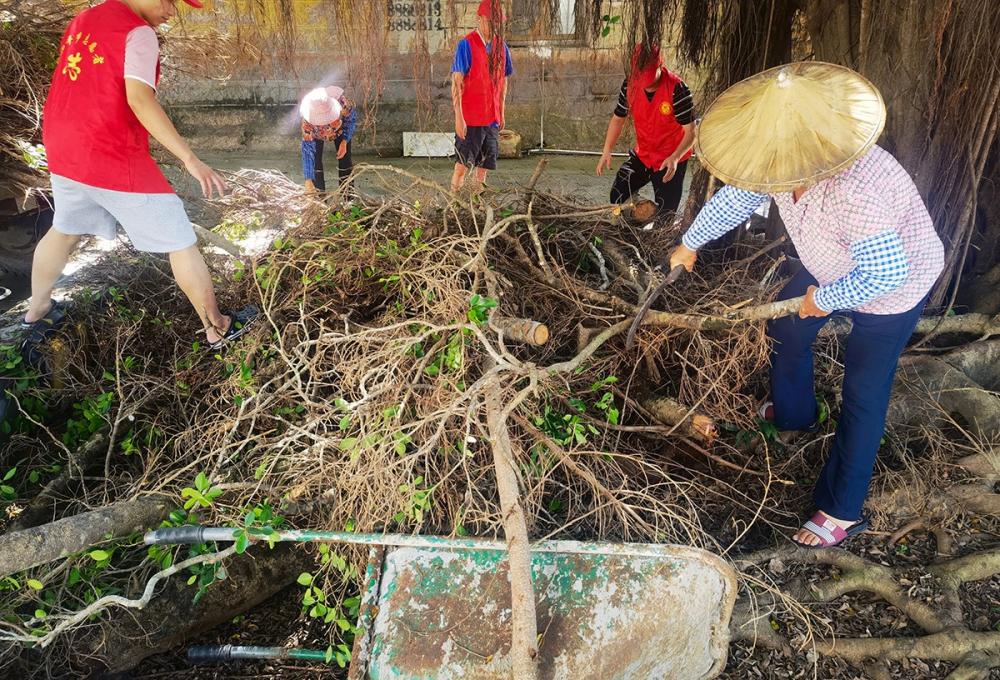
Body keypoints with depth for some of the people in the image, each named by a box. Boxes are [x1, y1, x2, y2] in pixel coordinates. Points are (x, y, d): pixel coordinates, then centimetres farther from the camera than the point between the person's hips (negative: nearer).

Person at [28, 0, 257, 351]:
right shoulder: (138, 32, -13)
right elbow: (139, 99, -26)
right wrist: (190, 158, -30)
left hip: (62, 153, 8)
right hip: (115, 160, -8)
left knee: (65, 231, 28)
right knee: (180, 241, 2)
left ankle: (36, 312, 44)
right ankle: (218, 328, 10)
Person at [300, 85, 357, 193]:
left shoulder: (341, 103, -43)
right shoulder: (307, 121, -42)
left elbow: (352, 118, -19)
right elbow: (307, 149, -39)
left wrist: (344, 142, -28)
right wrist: (308, 179, -44)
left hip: (340, 129, 1)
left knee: (345, 158, -4)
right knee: (315, 159, -11)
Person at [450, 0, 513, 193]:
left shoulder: (501, 47, 9)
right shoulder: (466, 45, -9)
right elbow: (457, 83, -12)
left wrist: (501, 114, 15)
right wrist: (458, 118, -17)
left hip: (492, 118, 6)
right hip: (470, 119, -6)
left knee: (484, 166, 10)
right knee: (462, 165, -1)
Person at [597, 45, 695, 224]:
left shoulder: (677, 89, -26)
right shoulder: (630, 84, -13)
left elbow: (691, 132, -23)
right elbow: (618, 118, 1)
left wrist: (675, 158, -40)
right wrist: (607, 151, -10)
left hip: (670, 161, -4)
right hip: (641, 154, 4)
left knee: (665, 213, 0)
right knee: (618, 195, -5)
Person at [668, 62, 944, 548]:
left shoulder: (855, 193, -44)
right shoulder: (789, 161, -19)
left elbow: (887, 273, -38)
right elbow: (735, 197, -2)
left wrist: (825, 299, -22)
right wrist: (689, 244, 11)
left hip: (892, 290, -8)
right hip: (836, 271, 8)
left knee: (863, 396, -1)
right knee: (786, 325, 21)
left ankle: (843, 511, 14)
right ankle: (792, 414, 49)